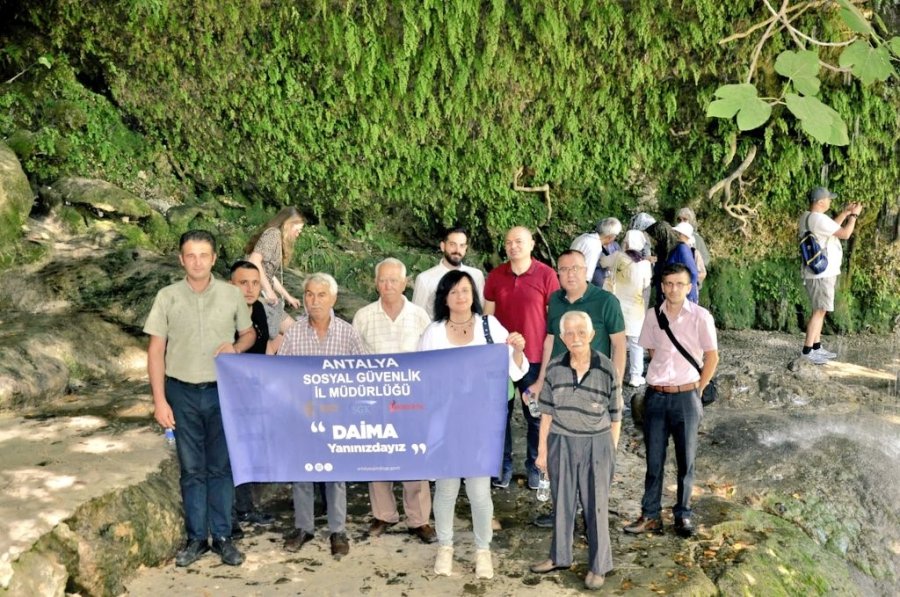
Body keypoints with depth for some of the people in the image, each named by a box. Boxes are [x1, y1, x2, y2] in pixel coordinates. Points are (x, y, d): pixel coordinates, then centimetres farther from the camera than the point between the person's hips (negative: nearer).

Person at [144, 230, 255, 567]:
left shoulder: (232, 295, 0)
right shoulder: (167, 297, -1)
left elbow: (249, 333, 13)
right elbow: (156, 350, 0)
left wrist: (236, 347, -11)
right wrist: (159, 400, -5)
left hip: (222, 391, 0)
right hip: (182, 392, 0)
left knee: (220, 467, 7)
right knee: (191, 469, 7)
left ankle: (222, 537, 17)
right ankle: (196, 539, 18)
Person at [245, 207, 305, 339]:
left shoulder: (279, 240, 20)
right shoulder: (273, 233, -9)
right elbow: (253, 260, -23)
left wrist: (288, 297, 31)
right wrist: (268, 290, -22)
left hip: (264, 295, 10)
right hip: (257, 294, -10)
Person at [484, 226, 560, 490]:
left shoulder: (546, 275, -8)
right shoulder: (495, 275, 1)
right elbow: (487, 316, 8)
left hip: (535, 358, -2)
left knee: (536, 416, 10)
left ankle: (534, 466, 25)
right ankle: (504, 465, 25)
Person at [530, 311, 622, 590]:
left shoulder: (606, 369, -10)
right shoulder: (554, 369, -4)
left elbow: (615, 417, -2)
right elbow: (547, 413, 4)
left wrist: (612, 451, 0)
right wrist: (542, 450, 5)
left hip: (596, 444, -2)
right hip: (561, 443, 3)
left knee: (596, 505, 7)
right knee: (562, 502, 15)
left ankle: (598, 566, 21)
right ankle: (560, 556, 32)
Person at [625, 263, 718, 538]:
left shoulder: (700, 316, -6)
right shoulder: (652, 315, 2)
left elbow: (712, 357, -1)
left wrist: (696, 389, 0)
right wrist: (663, 379, 10)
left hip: (686, 396, -2)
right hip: (656, 395, 2)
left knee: (686, 460, 7)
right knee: (653, 459, 7)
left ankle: (683, 515, 20)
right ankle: (650, 516, 15)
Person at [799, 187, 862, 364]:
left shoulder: (808, 216, 10)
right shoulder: (817, 218, -21)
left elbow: (832, 228, 26)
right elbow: (845, 234, -17)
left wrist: (845, 213, 20)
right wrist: (854, 215, -3)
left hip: (821, 272, 10)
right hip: (821, 273, -10)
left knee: (820, 310, 14)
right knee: (820, 311, -8)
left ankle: (816, 347, 19)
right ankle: (807, 351, -7)